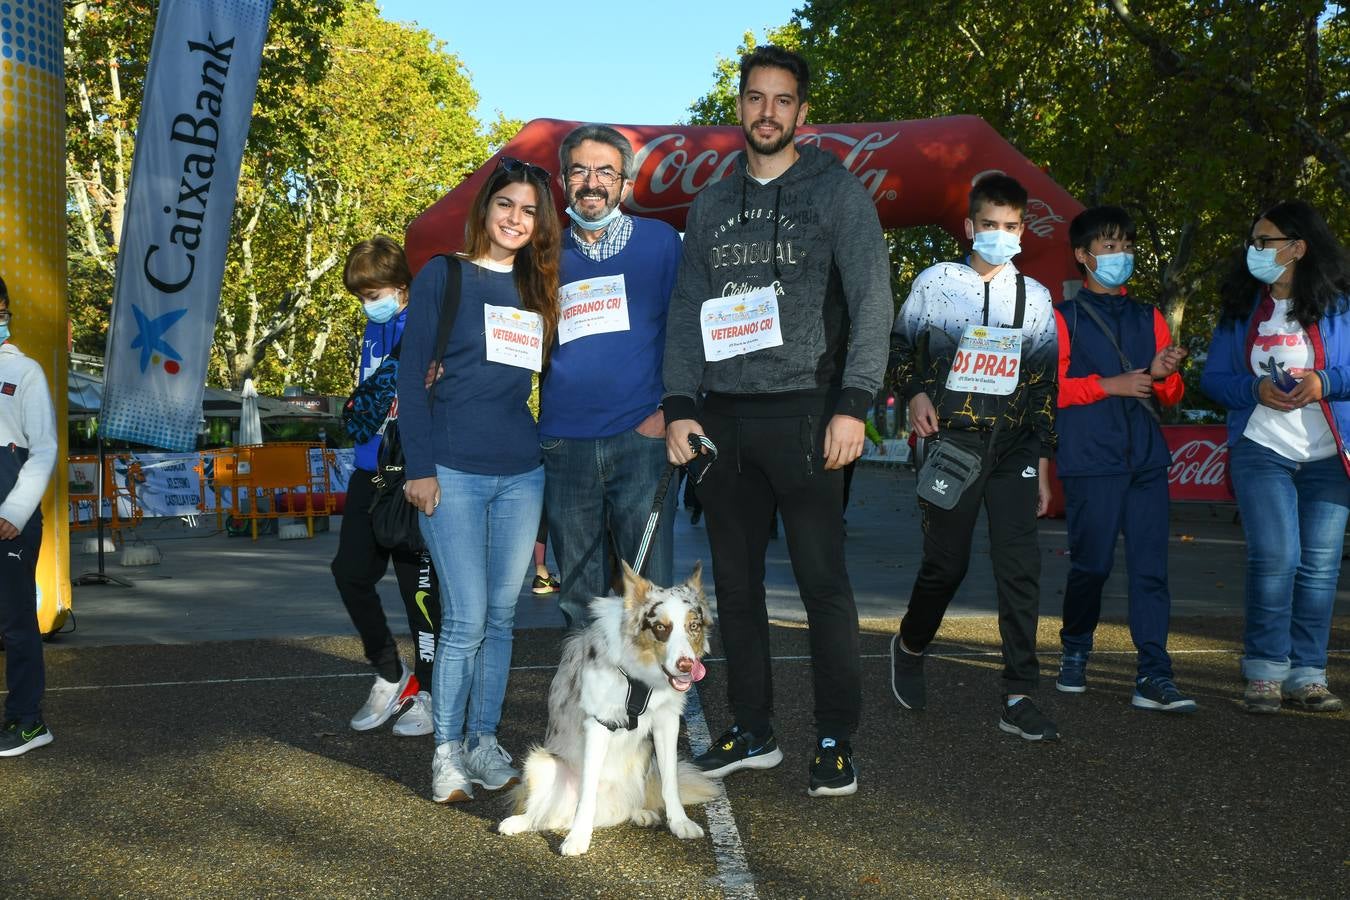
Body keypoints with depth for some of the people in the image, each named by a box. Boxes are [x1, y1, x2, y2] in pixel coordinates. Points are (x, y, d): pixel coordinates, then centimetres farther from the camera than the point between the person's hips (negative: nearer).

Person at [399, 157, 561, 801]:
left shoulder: (537, 290, 13)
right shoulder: (442, 277, 0)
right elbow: (412, 378, -3)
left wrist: (550, 465, 9)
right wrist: (419, 467, -10)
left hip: (522, 475, 4)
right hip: (454, 473, -4)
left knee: (502, 615, 8)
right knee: (466, 618, -7)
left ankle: (484, 741, 19)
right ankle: (448, 752, 5)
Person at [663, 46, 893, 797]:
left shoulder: (837, 191, 2)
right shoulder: (712, 205, 16)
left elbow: (872, 303, -5)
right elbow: (687, 312, 15)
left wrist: (852, 404, -14)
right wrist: (680, 407, 4)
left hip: (803, 412, -5)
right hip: (724, 418, 5)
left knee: (823, 580, -4)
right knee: (735, 582, 8)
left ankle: (837, 740, 6)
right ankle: (753, 733, 18)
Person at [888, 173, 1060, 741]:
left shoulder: (1035, 297, 11)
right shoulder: (936, 281, 4)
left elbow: (1045, 384, 13)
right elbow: (898, 344, 15)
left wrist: (1043, 463, 9)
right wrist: (916, 392, -4)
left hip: (1014, 446, 2)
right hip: (951, 439, -2)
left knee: (1020, 567, -6)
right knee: (946, 562, 0)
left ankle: (1019, 699, -1)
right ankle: (909, 647, 30)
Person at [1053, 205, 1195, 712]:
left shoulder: (1149, 319, 19)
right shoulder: (1064, 318, 6)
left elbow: (1172, 396, 19)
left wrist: (1162, 375, -4)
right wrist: (1109, 385, -12)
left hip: (1146, 461, 4)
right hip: (1090, 462, -4)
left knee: (1151, 569, -3)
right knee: (1091, 564, -1)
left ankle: (1153, 678, -5)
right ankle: (1074, 653, 22)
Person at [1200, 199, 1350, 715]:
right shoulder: (1240, 310, 9)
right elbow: (1213, 379, 7)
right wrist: (1256, 389, -11)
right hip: (1262, 453, 0)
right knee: (1274, 559, -10)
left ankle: (1306, 675, 9)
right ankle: (1266, 671, -1)